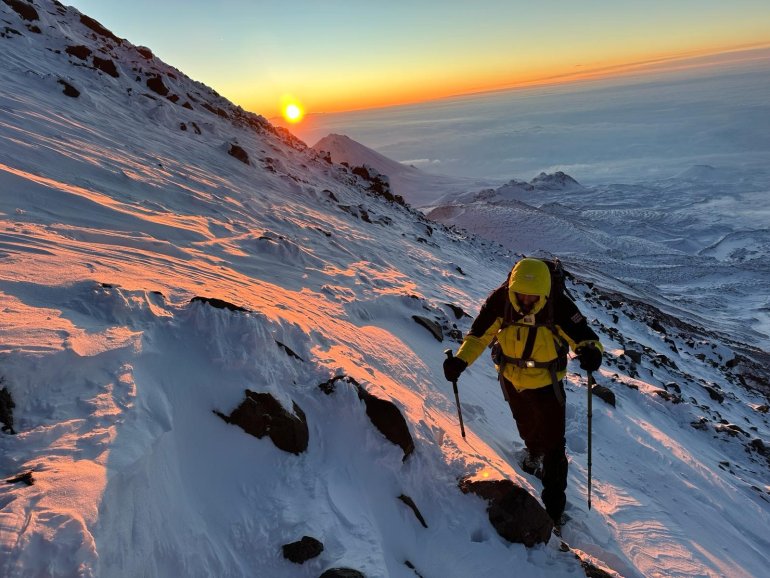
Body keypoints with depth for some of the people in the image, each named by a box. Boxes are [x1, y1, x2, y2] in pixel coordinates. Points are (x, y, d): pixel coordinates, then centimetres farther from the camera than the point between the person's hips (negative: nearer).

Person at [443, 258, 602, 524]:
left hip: (546, 383, -3)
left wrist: (590, 351, -47)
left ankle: (554, 502, 20)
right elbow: (479, 334, -16)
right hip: (512, 379, 3)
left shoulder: (559, 305, -28)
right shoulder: (500, 300, -24)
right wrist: (461, 359, -31)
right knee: (527, 430, 28)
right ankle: (534, 452, 63)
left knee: (553, 443, 1)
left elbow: (583, 335, -24)